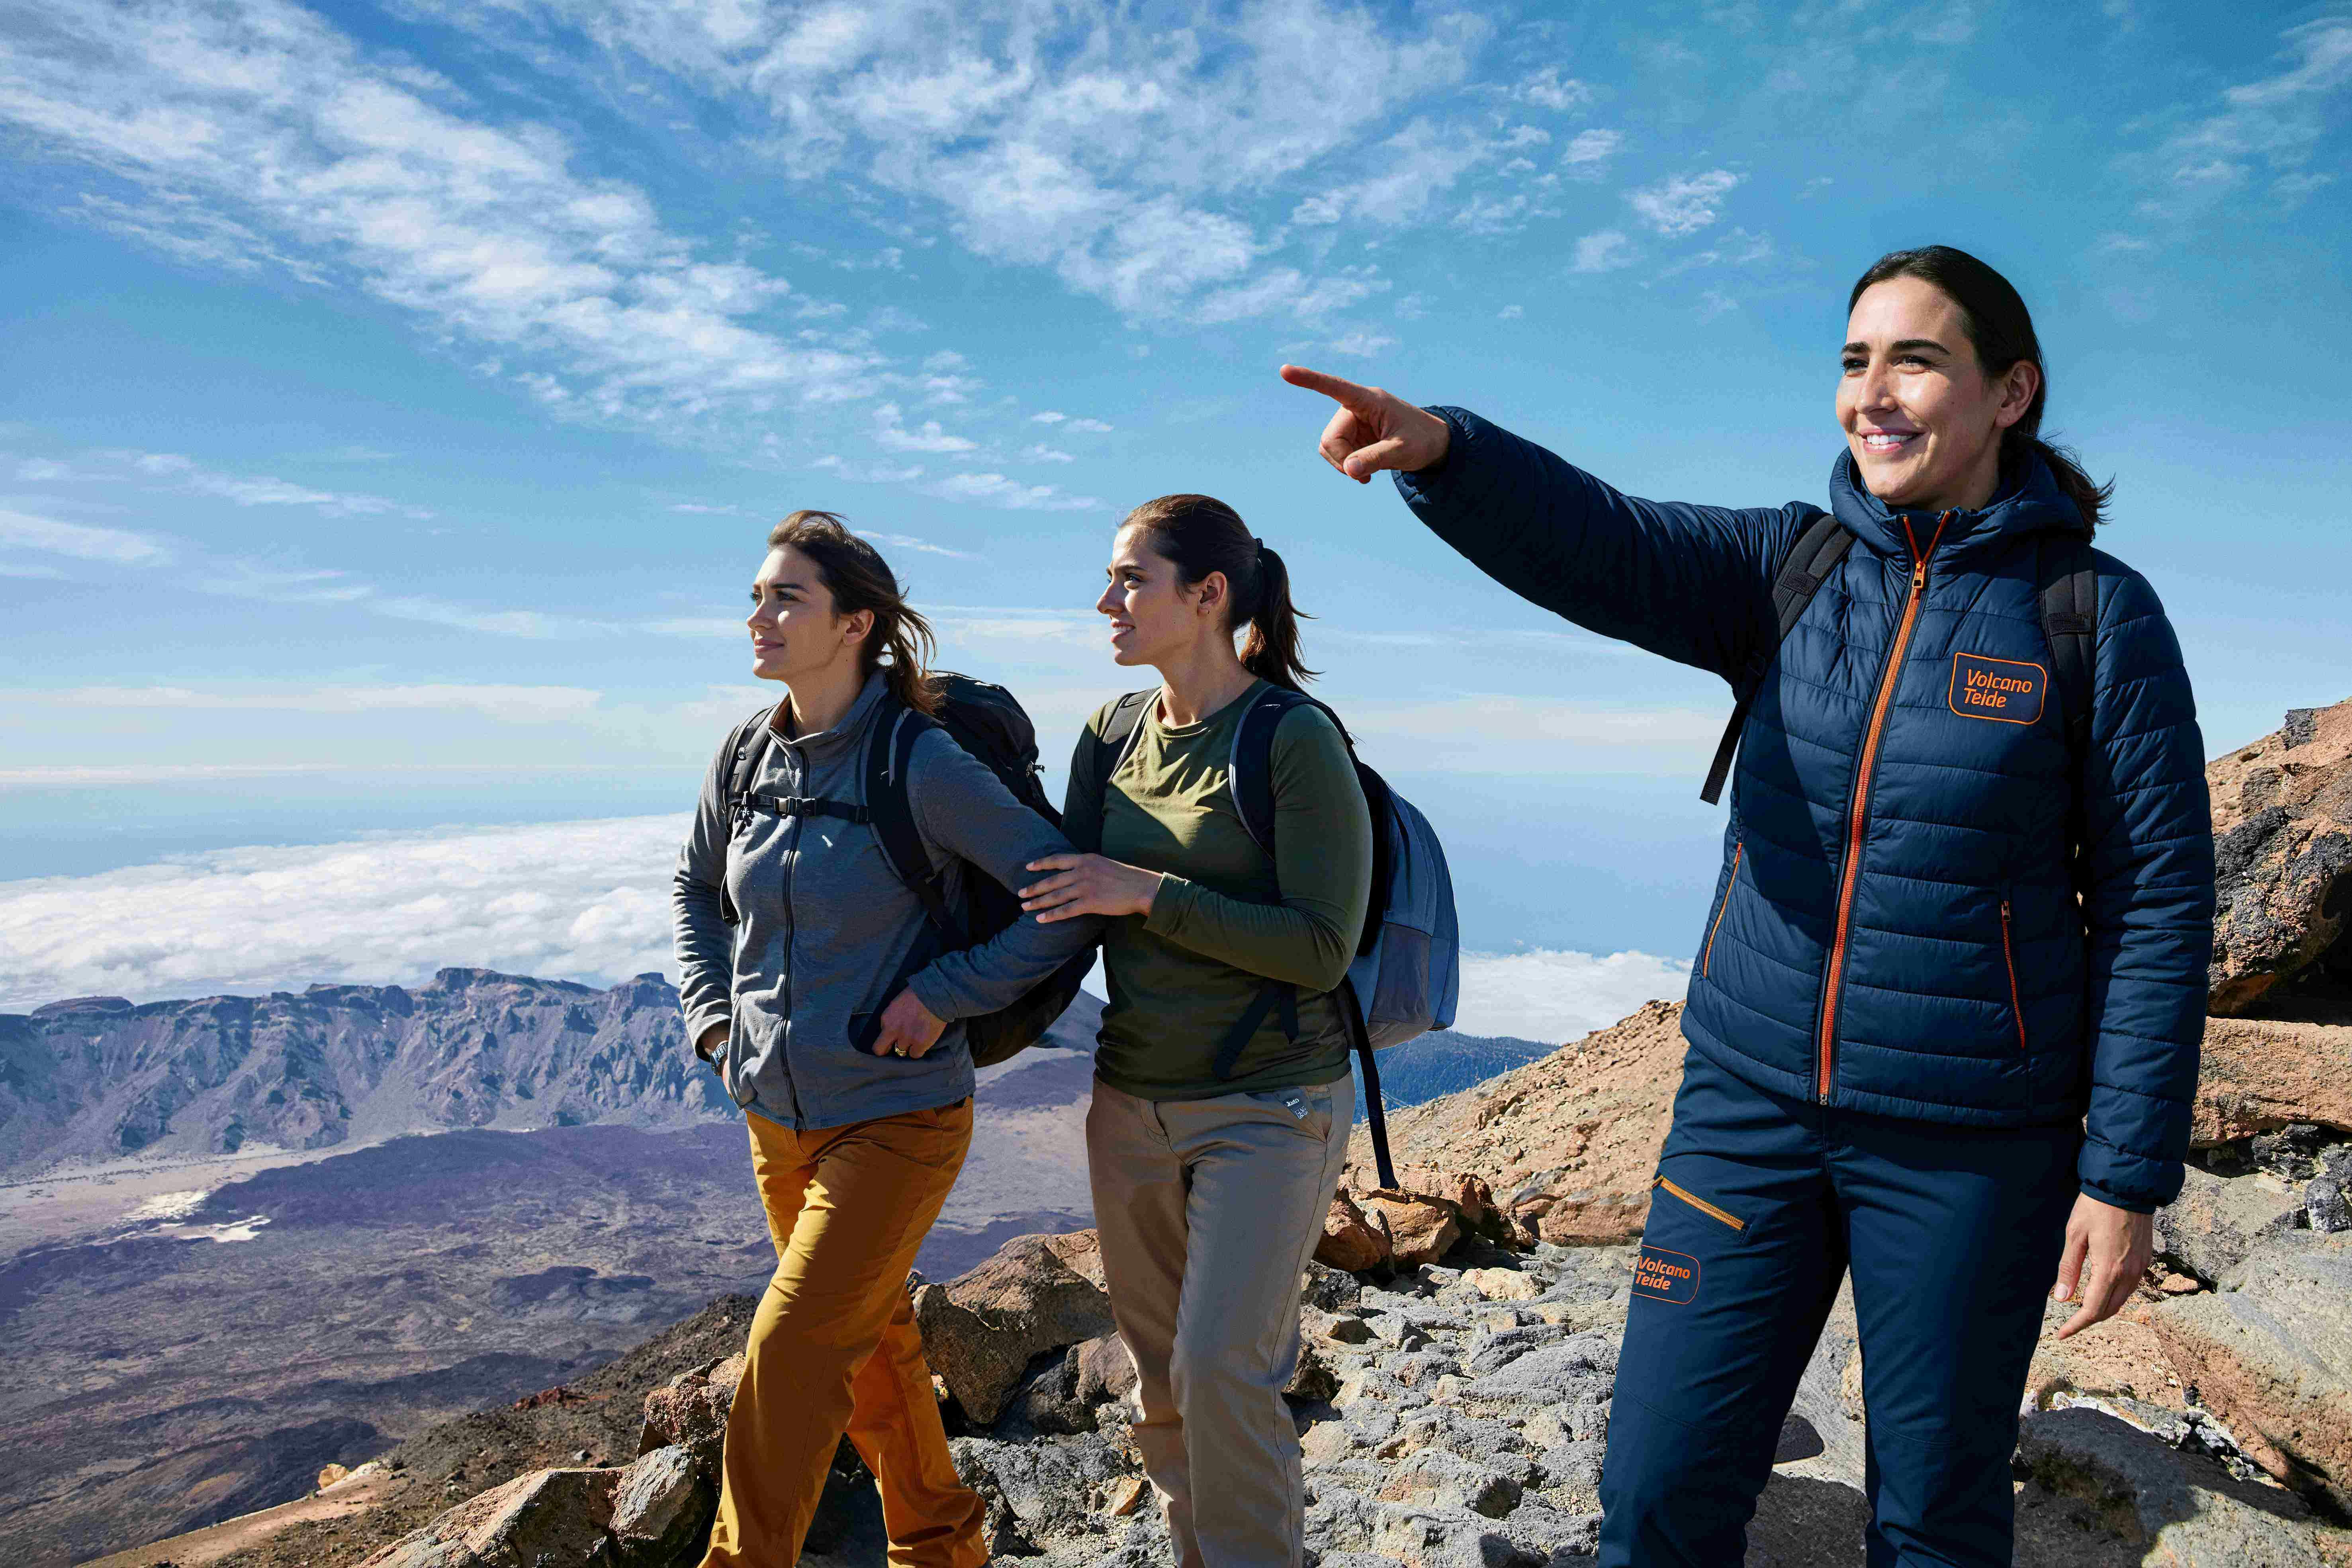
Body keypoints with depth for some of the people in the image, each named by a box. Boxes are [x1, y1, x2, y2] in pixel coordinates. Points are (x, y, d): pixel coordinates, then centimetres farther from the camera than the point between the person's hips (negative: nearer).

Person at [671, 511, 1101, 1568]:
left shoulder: (922, 767, -19)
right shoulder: (746, 758, 0)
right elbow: (694, 888, 18)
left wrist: (944, 994, -18)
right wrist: (713, 1014, 7)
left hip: (895, 1120, -7)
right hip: (776, 1116, 7)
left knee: (788, 1355, -7)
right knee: (873, 1347, 20)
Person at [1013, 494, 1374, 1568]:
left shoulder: (1296, 741, -14)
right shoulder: (1113, 736, 4)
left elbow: (1321, 948, -17)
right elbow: (1066, 903, 12)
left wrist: (1150, 894, -19)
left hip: (1269, 1105, -6)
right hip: (1132, 1103, 6)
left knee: (1222, 1368, -11)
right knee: (1157, 1376, 14)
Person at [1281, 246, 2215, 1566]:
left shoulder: (2099, 614, -7)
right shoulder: (1792, 568, 1)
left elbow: (2159, 906, -7)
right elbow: (1596, 546, -16)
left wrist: (2129, 1176, -8)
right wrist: (1439, 449, -35)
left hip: (1969, 1139, -2)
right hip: (1753, 1106, 3)